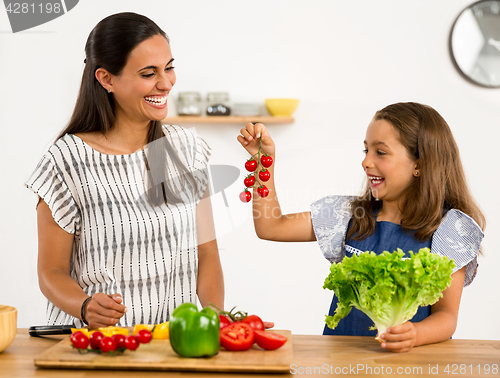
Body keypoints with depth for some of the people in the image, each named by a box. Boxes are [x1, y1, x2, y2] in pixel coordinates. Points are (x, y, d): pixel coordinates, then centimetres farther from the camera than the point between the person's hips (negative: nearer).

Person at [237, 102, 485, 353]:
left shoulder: (448, 227, -3)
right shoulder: (351, 215, 8)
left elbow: (447, 316, -7)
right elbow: (270, 227, 9)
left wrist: (413, 335, -28)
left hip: (410, 361, -4)